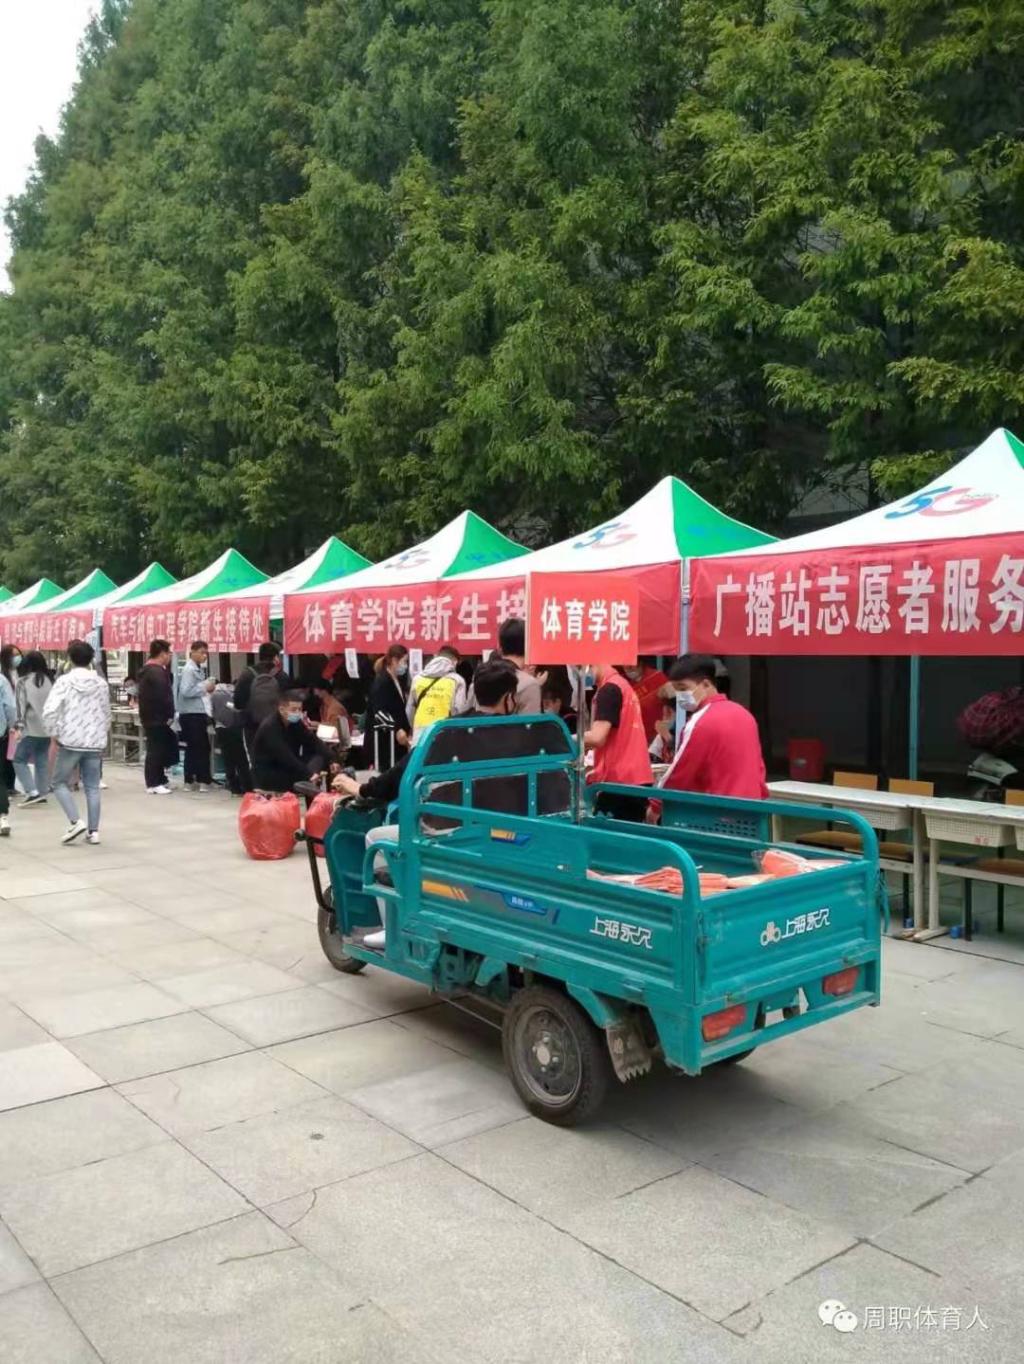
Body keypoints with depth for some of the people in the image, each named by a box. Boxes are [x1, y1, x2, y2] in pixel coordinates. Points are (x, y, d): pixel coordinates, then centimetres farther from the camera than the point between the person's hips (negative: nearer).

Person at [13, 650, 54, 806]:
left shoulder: (23, 681, -7)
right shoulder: (50, 680, 8)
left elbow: (20, 705, -11)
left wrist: (19, 726, -12)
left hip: (32, 728, -5)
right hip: (47, 727, 6)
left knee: (20, 760, 3)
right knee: (42, 761, 11)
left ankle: (32, 792, -8)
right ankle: (42, 794, 13)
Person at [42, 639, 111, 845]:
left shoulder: (64, 681, -5)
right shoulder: (101, 683, 5)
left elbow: (49, 711, -14)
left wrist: (55, 733, -1)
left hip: (70, 742, -3)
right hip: (95, 743, 3)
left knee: (59, 783, 12)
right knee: (92, 788, 8)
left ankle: (76, 822, -3)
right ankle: (93, 831, 7)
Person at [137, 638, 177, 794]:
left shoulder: (146, 670, 16)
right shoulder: (157, 672, -18)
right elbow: (164, 696, -23)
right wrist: (169, 715, -15)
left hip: (149, 716, 11)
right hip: (157, 718, -11)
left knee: (157, 748, 16)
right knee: (156, 749, -5)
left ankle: (160, 779, 22)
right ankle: (153, 784, -1)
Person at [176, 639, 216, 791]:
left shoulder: (198, 669, 14)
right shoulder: (189, 670, -14)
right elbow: (186, 692, -23)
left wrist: (207, 688, 5)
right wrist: (205, 688, -15)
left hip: (197, 713, 10)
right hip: (192, 714, -9)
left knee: (193, 748, 12)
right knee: (201, 747, -6)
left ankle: (190, 781, 17)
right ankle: (204, 780, -1)